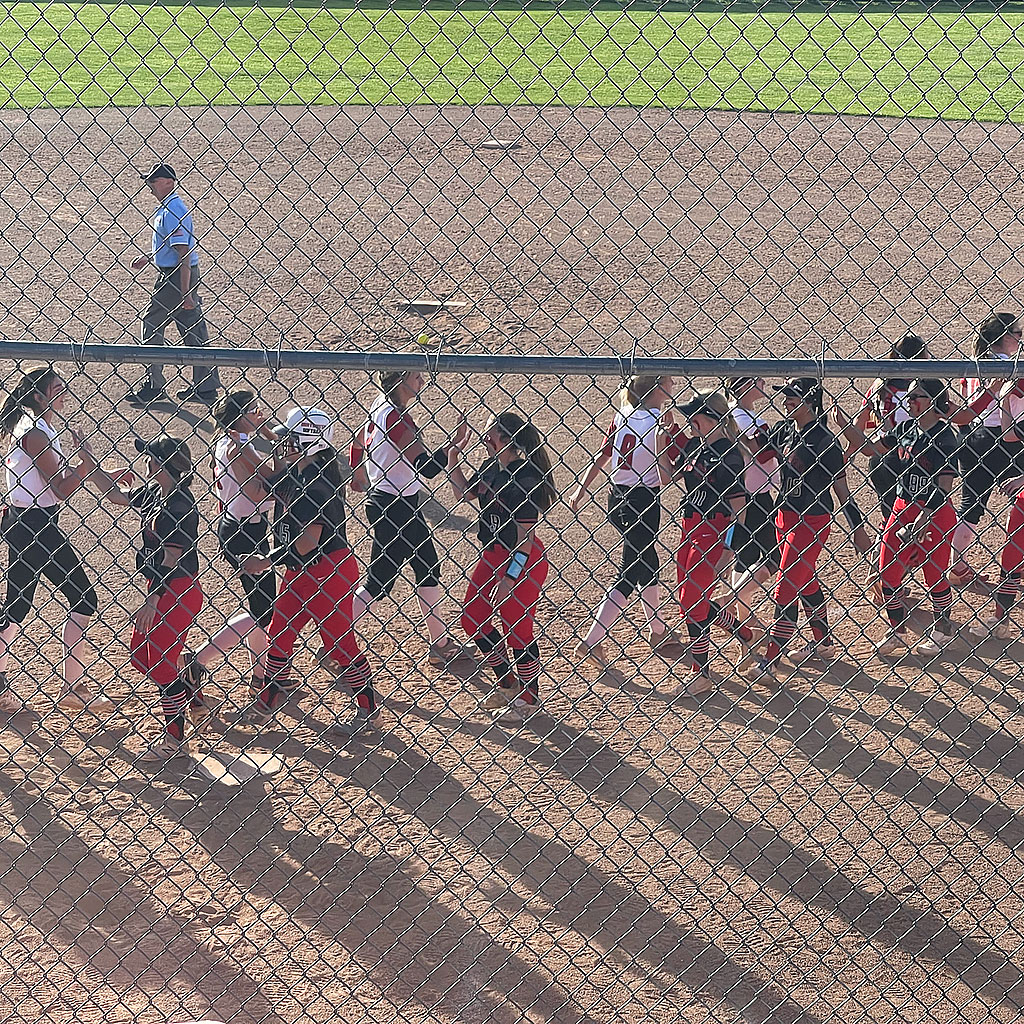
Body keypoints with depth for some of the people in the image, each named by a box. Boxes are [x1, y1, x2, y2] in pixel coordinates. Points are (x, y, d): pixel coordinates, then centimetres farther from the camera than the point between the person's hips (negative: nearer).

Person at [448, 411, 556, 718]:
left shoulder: (524, 478, -20)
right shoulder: (490, 468, 4)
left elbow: (526, 535, -21)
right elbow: (463, 493, 22)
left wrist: (509, 579, -22)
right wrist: (454, 454, 10)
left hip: (522, 560, -9)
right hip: (494, 555, 9)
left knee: (518, 628, 0)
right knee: (473, 618, 12)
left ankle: (530, 699, 17)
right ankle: (508, 685, 27)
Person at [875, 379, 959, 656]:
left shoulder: (943, 436, -14)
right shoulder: (904, 428, 7)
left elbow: (944, 485, -18)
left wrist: (924, 518, -21)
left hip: (934, 512, -7)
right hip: (903, 508, 7)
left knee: (935, 576, 4)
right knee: (887, 573, 5)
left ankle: (941, 631, 25)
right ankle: (897, 632, 19)